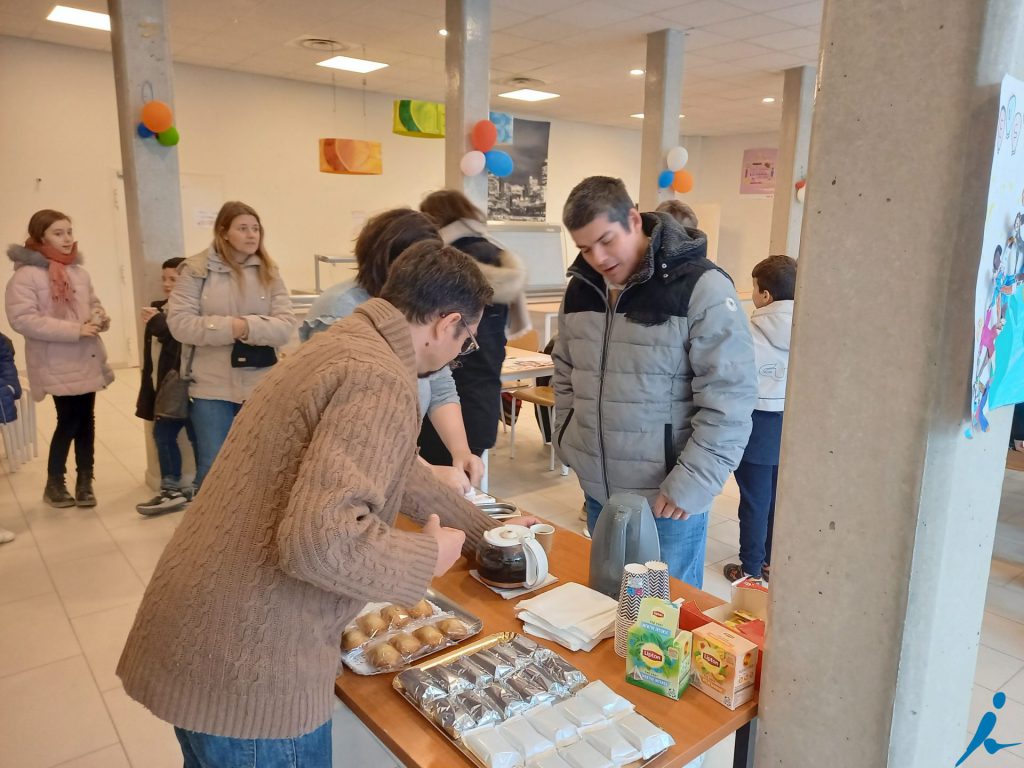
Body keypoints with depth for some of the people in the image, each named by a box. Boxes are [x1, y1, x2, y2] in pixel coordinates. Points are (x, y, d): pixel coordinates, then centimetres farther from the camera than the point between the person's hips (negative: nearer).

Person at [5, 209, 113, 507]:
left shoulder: (79, 271, 9)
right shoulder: (26, 274, -11)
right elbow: (22, 319, -18)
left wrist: (100, 317, -3)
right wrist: (74, 329, -22)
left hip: (87, 361, 6)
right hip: (59, 366, -6)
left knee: (86, 420, 10)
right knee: (69, 421, -2)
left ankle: (85, 482, 23)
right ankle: (54, 484, 19)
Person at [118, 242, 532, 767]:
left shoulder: (345, 343, 10)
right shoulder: (378, 379, -23)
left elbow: (393, 470, 21)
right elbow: (320, 541, -34)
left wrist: (484, 529, 29)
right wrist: (428, 557, -14)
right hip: (245, 666, -9)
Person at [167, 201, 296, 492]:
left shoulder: (268, 272, 5)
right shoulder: (196, 269, -2)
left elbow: (285, 325, -5)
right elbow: (179, 323, -9)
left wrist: (247, 327, -21)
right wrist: (230, 326, -18)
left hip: (261, 388, 2)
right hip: (212, 388, -2)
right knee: (213, 468, 6)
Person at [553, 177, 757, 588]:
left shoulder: (702, 287, -14)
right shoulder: (580, 287, 7)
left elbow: (729, 398, -16)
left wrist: (691, 483, -17)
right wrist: (567, 441, 9)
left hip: (668, 498, -5)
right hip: (598, 491, 6)